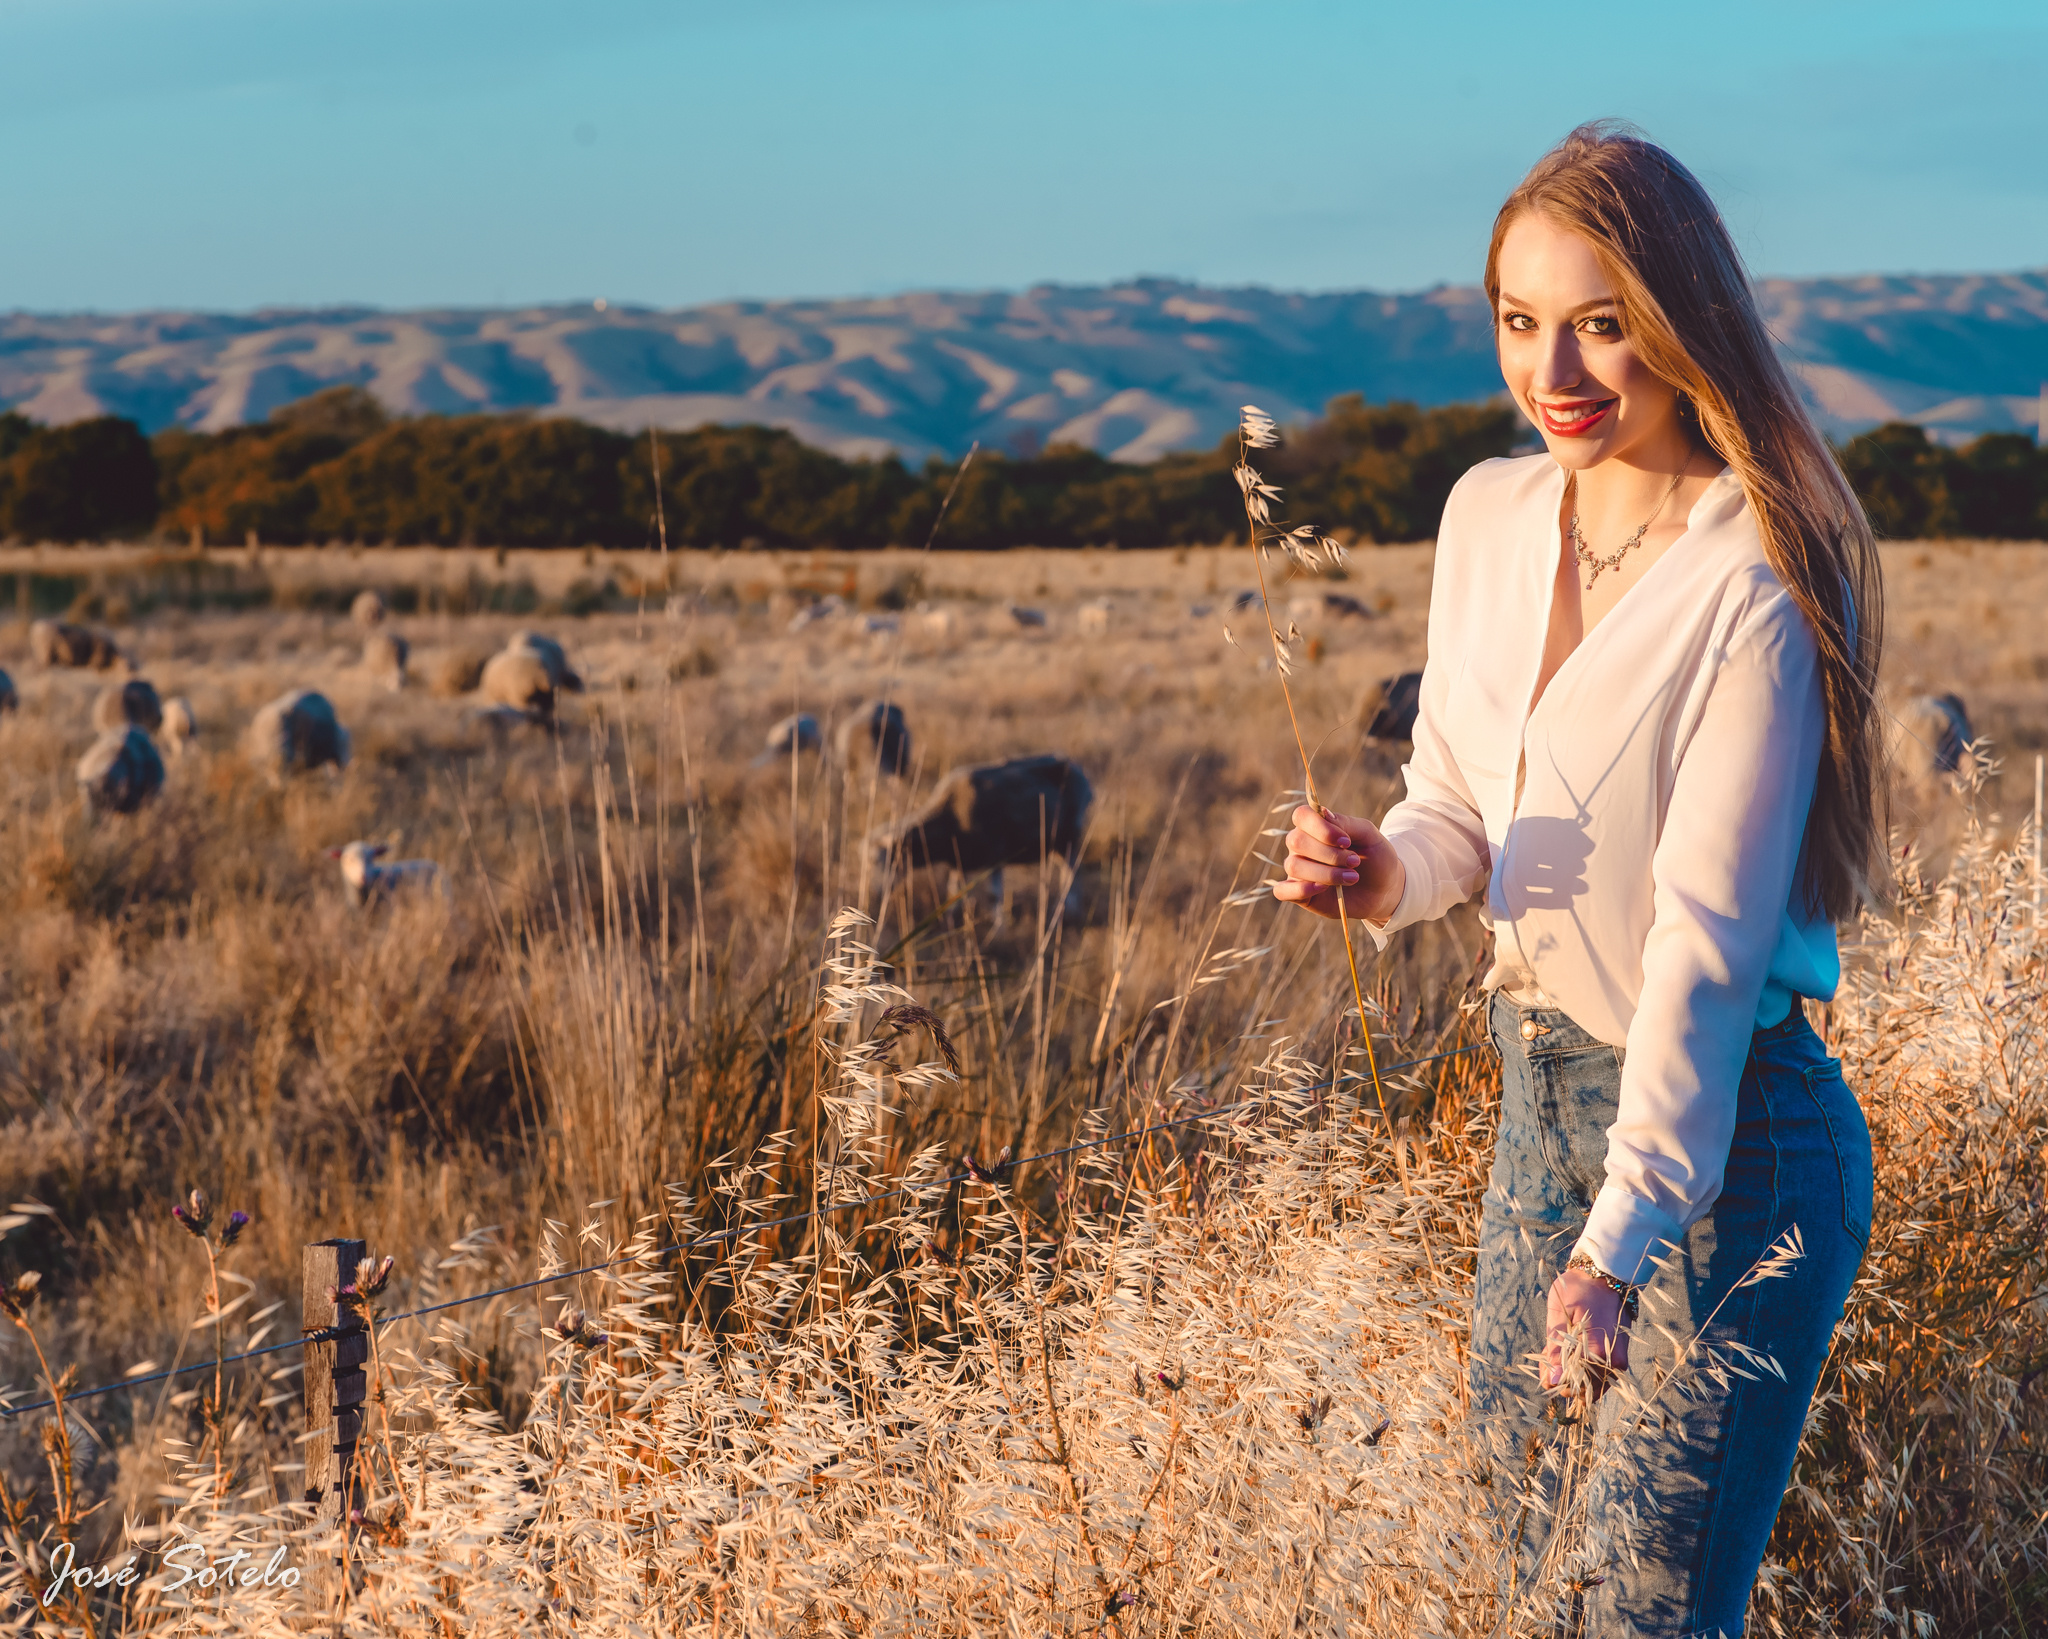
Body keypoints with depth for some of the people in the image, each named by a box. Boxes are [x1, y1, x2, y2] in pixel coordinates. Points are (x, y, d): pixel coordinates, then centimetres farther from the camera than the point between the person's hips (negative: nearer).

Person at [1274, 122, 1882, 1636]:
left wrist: (1620, 1239, -22)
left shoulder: (1752, 584, -21)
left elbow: (1710, 931, -21)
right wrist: (1388, 870, -12)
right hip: (1541, 1095, 7)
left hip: (1728, 1135, -7)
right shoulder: (1489, 515, 2)